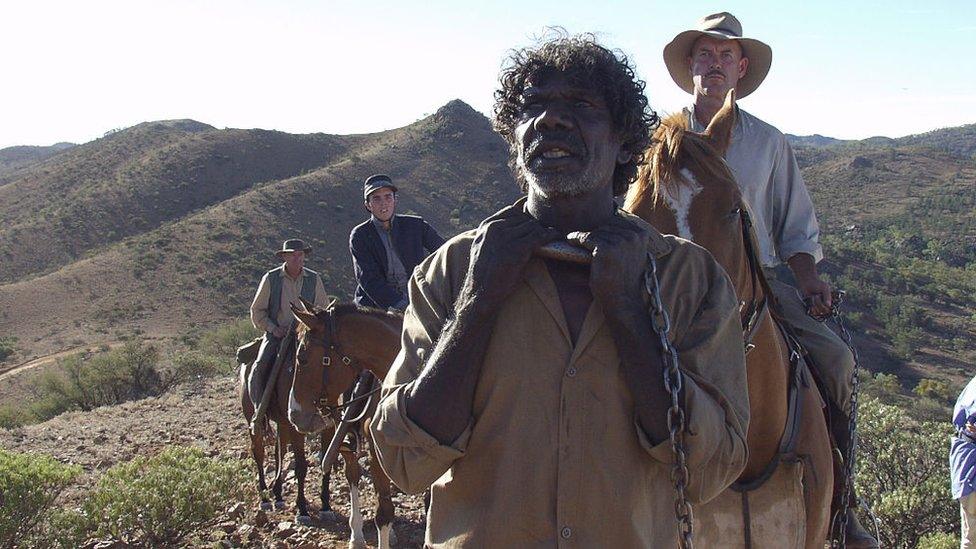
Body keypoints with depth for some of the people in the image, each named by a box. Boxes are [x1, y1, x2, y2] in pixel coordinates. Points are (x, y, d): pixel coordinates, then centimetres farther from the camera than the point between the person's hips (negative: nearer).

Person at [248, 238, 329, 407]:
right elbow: (257, 311, 7)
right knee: (258, 370, -20)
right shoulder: (270, 278, 1)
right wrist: (273, 328, -8)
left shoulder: (314, 279, 5)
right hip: (277, 335, 0)